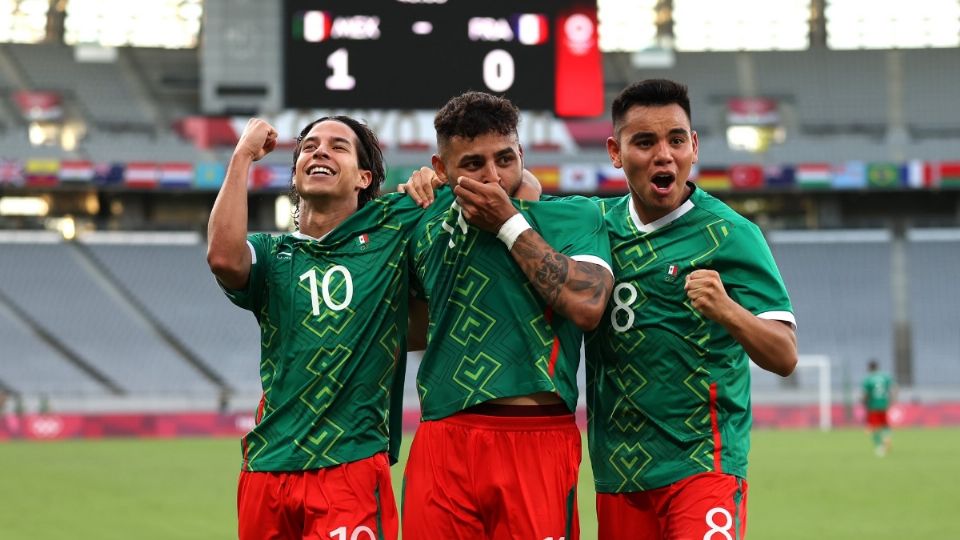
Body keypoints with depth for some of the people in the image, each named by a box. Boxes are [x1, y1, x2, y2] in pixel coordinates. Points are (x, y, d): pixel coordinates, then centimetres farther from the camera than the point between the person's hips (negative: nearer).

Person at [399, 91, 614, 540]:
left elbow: (587, 305, -14)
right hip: (441, 441, 4)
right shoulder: (432, 221, 15)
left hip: (537, 442, -3)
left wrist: (509, 224, -8)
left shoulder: (573, 217, 2)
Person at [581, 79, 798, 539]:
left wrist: (727, 311, -30)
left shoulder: (728, 234, -7)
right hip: (618, 468, 5)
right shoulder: (598, 223, 6)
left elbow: (784, 358, -11)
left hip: (701, 463, -5)